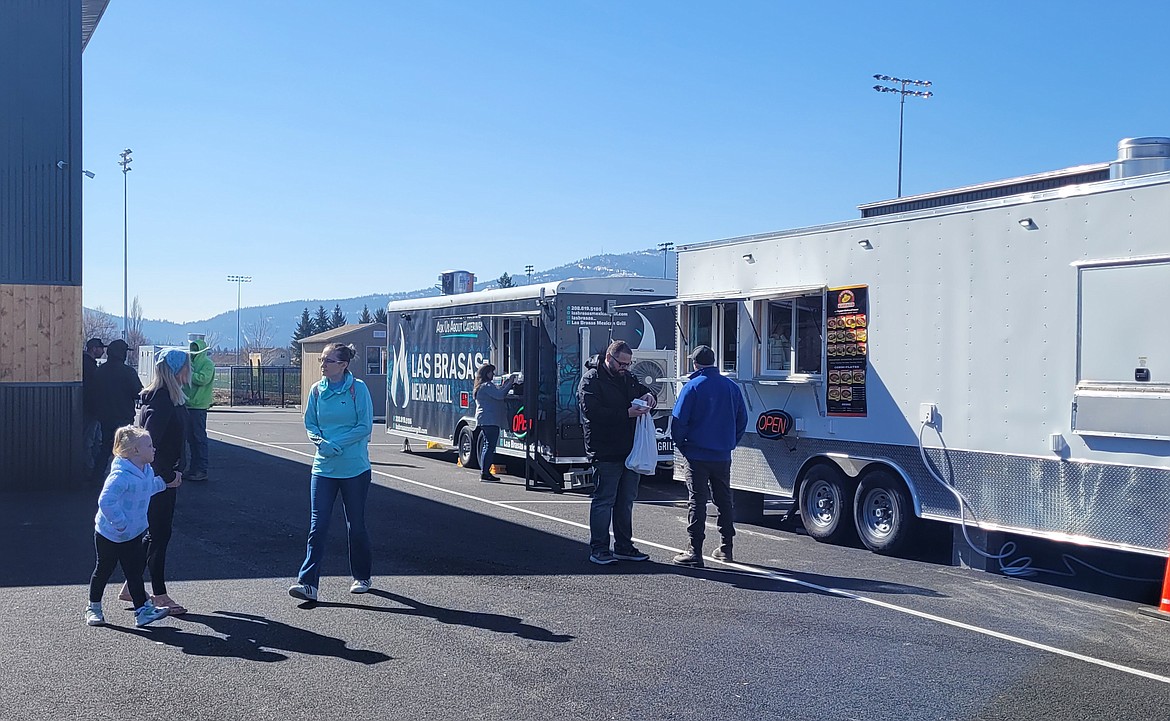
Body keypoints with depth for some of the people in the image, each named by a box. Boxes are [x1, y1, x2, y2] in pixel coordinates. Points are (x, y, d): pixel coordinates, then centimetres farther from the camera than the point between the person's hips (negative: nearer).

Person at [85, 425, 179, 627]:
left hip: (133, 533, 7)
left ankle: (143, 610, 7)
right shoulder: (120, 476, -28)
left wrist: (164, 483, 18)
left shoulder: (146, 471, 1)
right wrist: (121, 524, -28)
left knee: (135, 571, 6)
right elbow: (106, 501, -33)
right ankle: (93, 608, 29)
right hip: (109, 534, -7)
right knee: (104, 570, 10)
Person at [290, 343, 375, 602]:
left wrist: (336, 444, -17)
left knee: (356, 525, 9)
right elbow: (310, 424, 11)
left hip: (355, 468, -3)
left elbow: (365, 427, -10)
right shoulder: (317, 390, 5)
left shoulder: (358, 389, -7)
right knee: (317, 525, -5)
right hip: (323, 467, 3)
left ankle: (362, 577, 26)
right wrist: (321, 441, -9)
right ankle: (308, 582, -8)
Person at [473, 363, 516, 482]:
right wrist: (510, 383, -14)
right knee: (490, 446, -10)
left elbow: (497, 391, 21)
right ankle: (485, 473, -12)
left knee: (486, 446, 13)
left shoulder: (481, 387, 20)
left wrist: (505, 383, 14)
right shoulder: (487, 386, -12)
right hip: (490, 421, -11)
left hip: (483, 420, 11)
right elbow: (500, 395, -21)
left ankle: (484, 472, 16)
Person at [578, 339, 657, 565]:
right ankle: (599, 549, 5)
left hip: (630, 450, 8)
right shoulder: (591, 379, -9)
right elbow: (592, 411, -21)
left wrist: (648, 396, 3)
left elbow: (642, 390, 30)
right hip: (606, 451, -8)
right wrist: (627, 413, -25)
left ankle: (624, 546, 23)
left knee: (626, 501, 14)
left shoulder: (626, 377, 16)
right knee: (604, 500, -3)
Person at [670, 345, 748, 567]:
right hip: (723, 457, 5)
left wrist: (682, 446, 1)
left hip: (697, 455, -4)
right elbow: (742, 419, 12)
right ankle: (726, 548, 21)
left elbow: (679, 420, -12)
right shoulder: (731, 387, 7)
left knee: (697, 502, -2)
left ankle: (695, 551, -4)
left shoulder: (692, 387, -9)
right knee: (724, 500, 15)